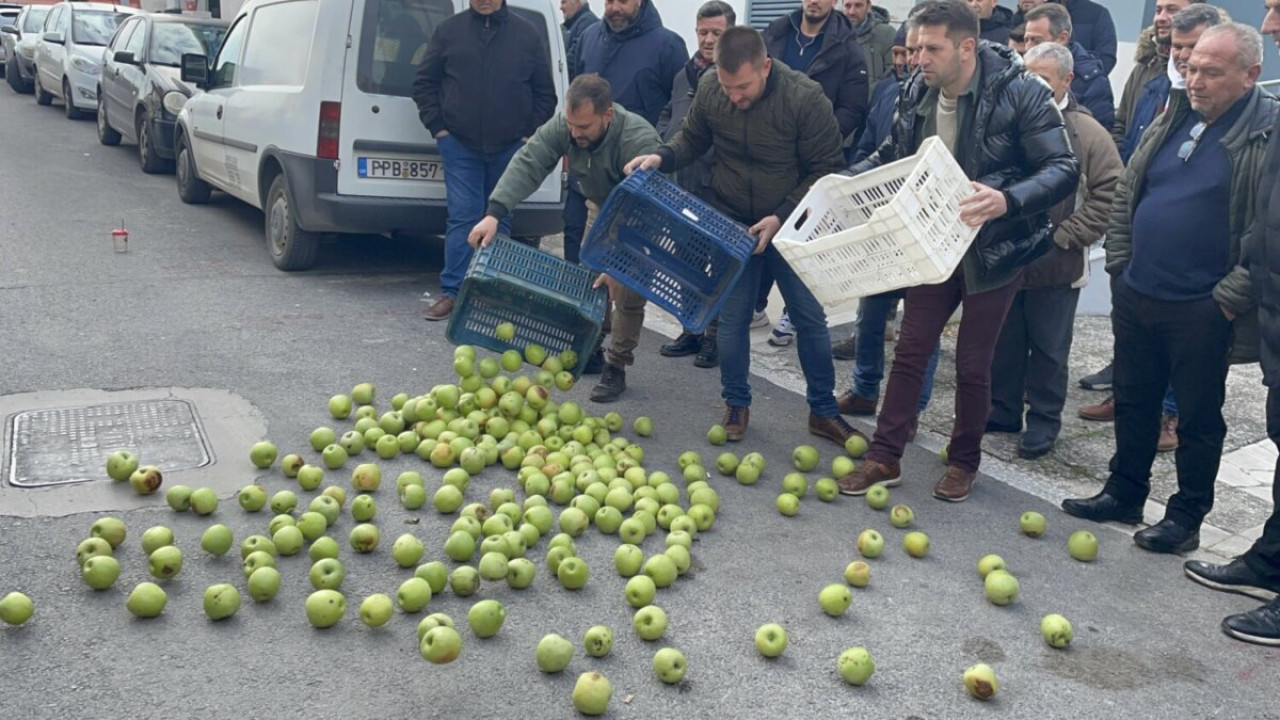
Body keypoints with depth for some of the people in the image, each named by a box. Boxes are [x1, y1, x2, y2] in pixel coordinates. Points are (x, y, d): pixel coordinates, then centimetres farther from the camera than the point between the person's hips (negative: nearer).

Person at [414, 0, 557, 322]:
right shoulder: (449, 31, 3)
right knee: (463, 217, -6)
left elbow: (545, 93, 8)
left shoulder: (528, 35, 4)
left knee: (501, 219, 9)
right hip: (460, 145, -1)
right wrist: (437, 126, 0)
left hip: (510, 148, 1)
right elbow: (424, 82, 8)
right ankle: (452, 292, -3)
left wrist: (530, 134, 0)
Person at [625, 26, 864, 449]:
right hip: (732, 225, 2)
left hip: (790, 225, -2)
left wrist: (782, 217, -20)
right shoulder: (709, 89, -12)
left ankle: (823, 412, 20)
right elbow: (692, 140, 7)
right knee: (732, 317, 5)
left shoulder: (805, 98, -21)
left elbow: (827, 169, -13)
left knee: (811, 318, 5)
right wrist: (662, 157, -13)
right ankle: (736, 406, 23)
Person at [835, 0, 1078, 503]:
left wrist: (1008, 201, -40)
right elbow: (893, 156, 12)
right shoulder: (917, 92, -5)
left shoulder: (1020, 93, -21)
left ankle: (964, 461, 28)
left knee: (972, 364, 7)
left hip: (994, 252, -4)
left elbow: (1064, 169, -23)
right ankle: (884, 457, 20)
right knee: (910, 351, 9)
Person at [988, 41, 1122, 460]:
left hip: (1056, 266, -3)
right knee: (1004, 342, 14)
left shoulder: (1087, 133, -6)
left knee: (1048, 347, 9)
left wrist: (1064, 237, -13)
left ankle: (1044, 421, 22)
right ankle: (1002, 411, 29)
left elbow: (1110, 194, -8)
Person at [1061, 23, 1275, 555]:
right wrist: (1119, 264, 8)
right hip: (1136, 295, 6)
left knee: (1199, 415, 8)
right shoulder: (1171, 119, 9)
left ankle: (1186, 516, 22)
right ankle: (1124, 495, 32)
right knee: (1133, 400, 17)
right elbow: (1126, 196, 15)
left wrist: (1229, 298, -17)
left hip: (1201, 310, -6)